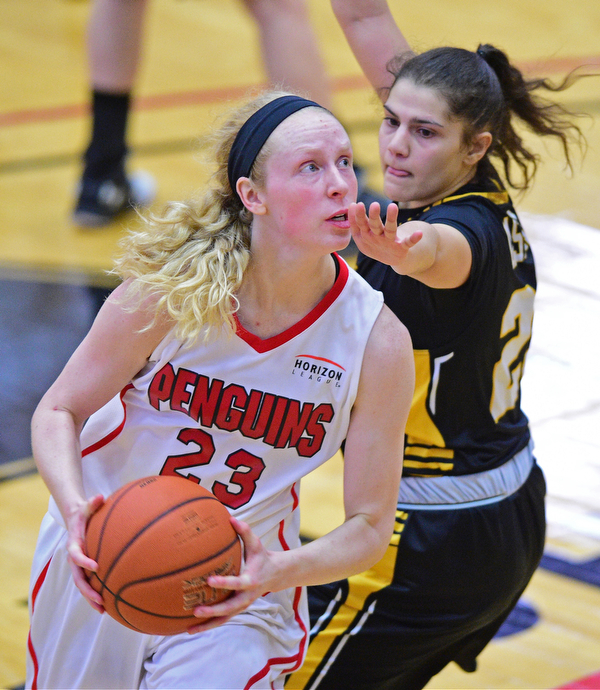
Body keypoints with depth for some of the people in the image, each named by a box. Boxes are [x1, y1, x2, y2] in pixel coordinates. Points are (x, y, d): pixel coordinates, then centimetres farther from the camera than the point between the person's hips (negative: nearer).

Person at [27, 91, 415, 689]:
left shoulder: (378, 342, -20)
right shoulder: (169, 292, -23)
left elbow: (369, 525, -14)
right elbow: (58, 412, -11)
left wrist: (280, 572, -33)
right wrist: (75, 510, -31)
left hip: (239, 594, 0)